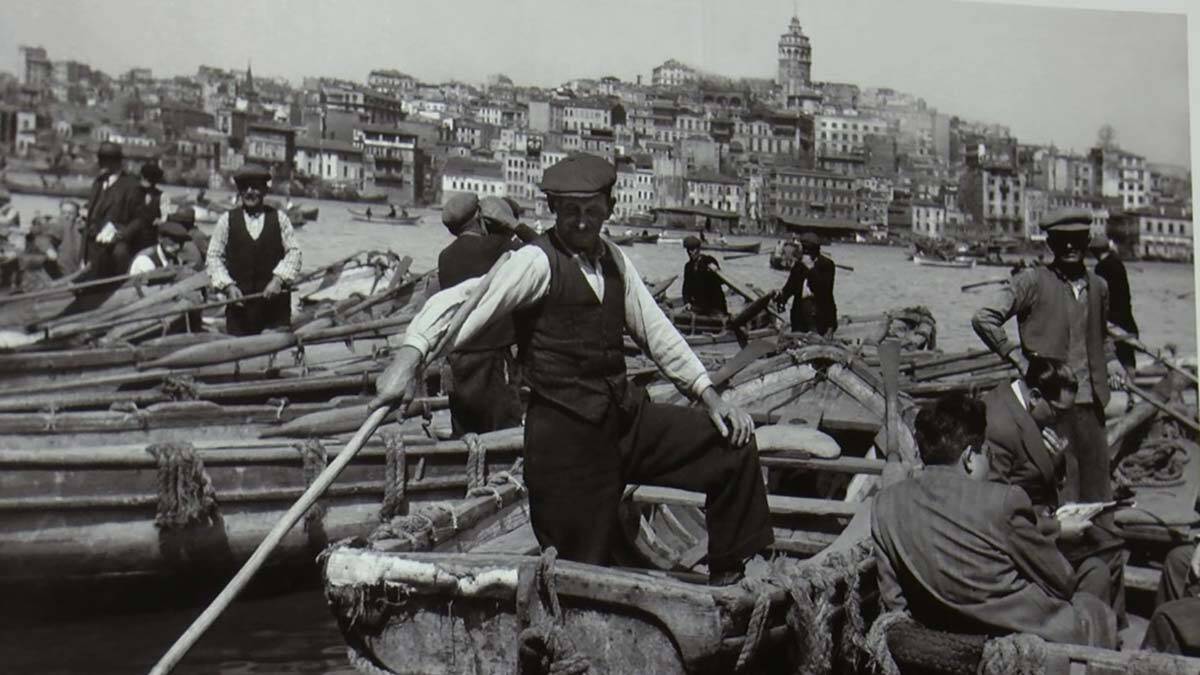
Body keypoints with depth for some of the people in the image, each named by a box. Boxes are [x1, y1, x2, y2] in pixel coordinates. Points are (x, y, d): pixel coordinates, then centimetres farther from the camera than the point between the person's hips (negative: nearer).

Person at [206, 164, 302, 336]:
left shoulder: (279, 218, 7)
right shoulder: (227, 220, 7)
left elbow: (293, 252, 5)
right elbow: (214, 256, 8)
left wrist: (278, 279, -10)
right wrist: (228, 286, -6)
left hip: (275, 301, 0)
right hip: (239, 301, 0)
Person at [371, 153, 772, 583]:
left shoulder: (614, 261, 11)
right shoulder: (536, 262, -11)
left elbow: (654, 329, 13)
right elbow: (458, 302, -21)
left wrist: (709, 395, 6)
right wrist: (409, 357, -38)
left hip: (626, 415, 7)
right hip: (566, 432, -7)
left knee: (734, 442, 3)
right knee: (586, 565, -1)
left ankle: (728, 580, 16)